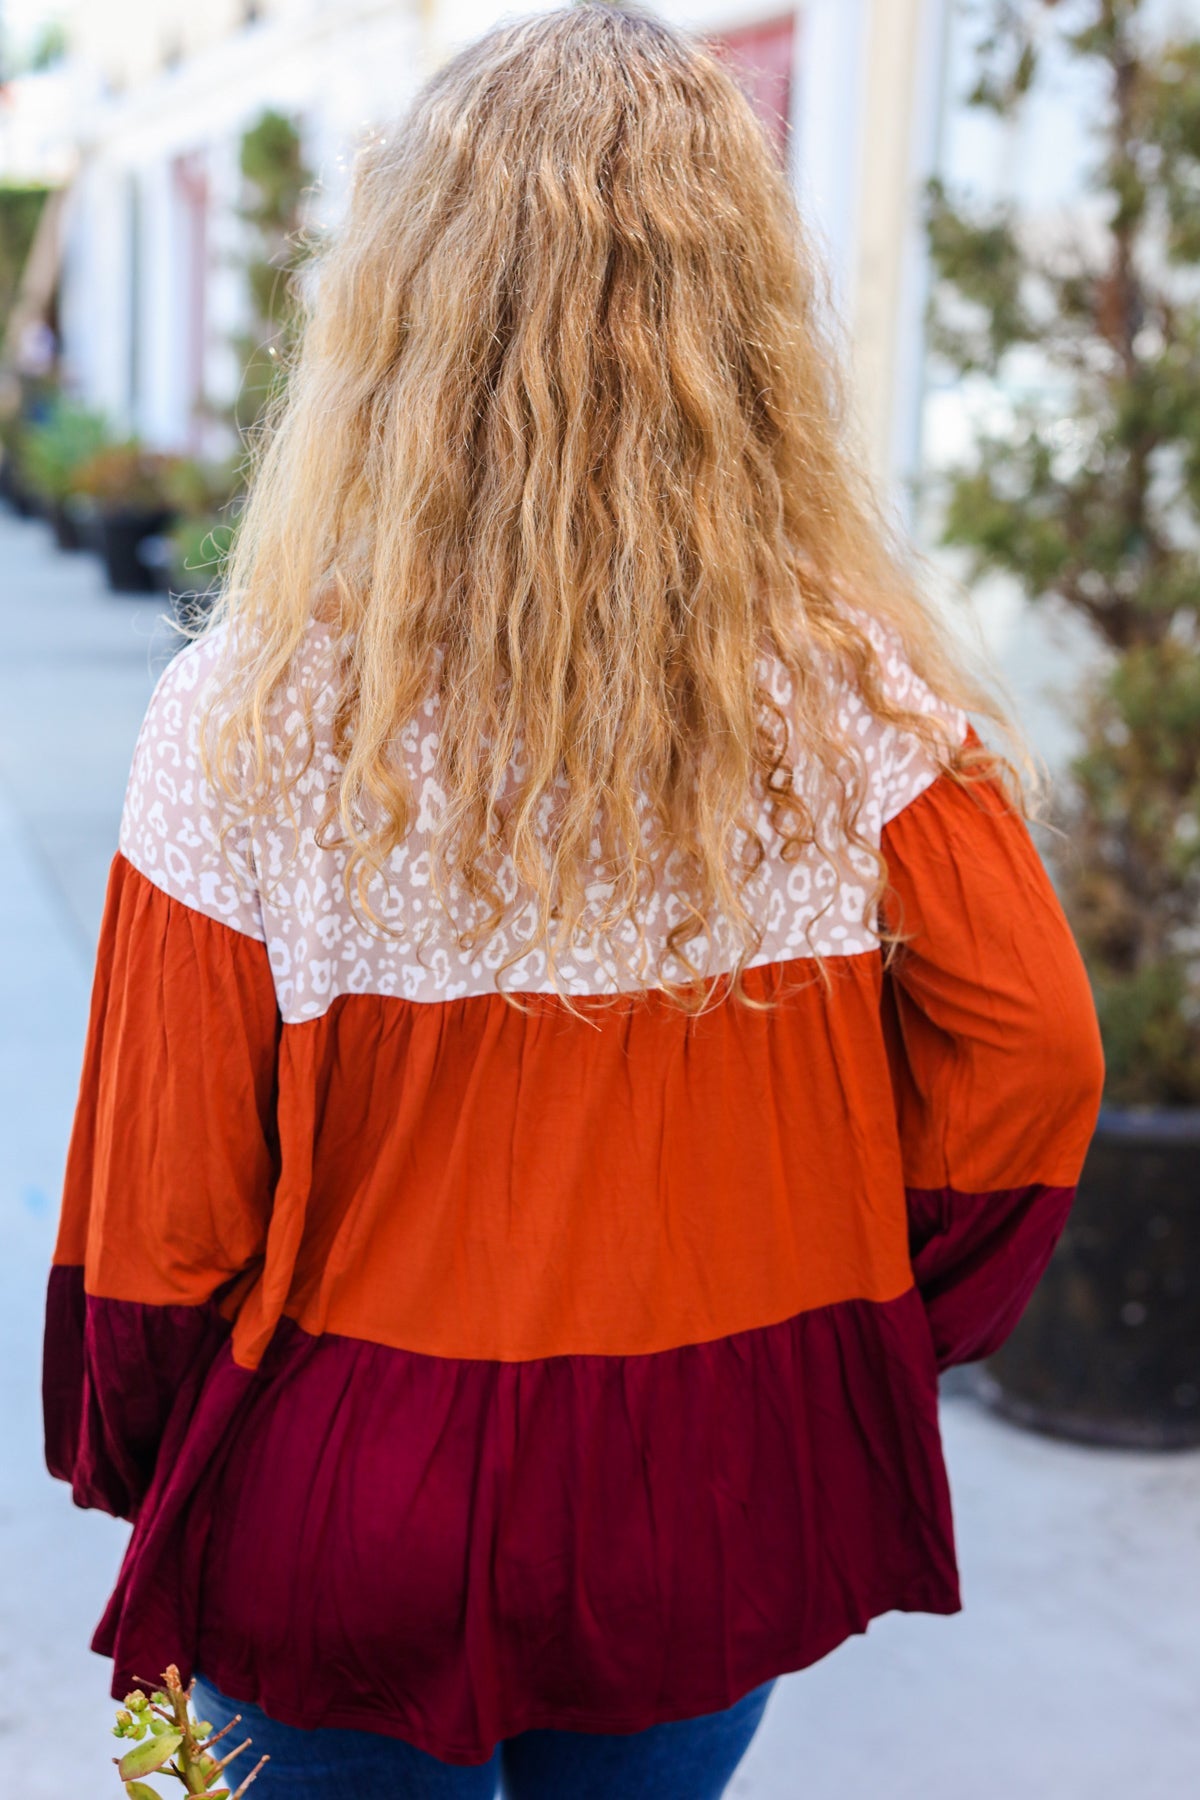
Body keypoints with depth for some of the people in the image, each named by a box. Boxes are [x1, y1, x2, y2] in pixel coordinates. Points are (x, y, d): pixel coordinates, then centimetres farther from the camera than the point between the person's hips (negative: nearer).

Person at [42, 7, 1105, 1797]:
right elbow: (1033, 1066, -8)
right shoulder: (865, 707, -14)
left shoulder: (253, 726, -20)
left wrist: (137, 1478, 6)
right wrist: (871, 1338, 9)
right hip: (718, 1507, 2)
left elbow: (160, 1200, -13)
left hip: (342, 1517, -2)